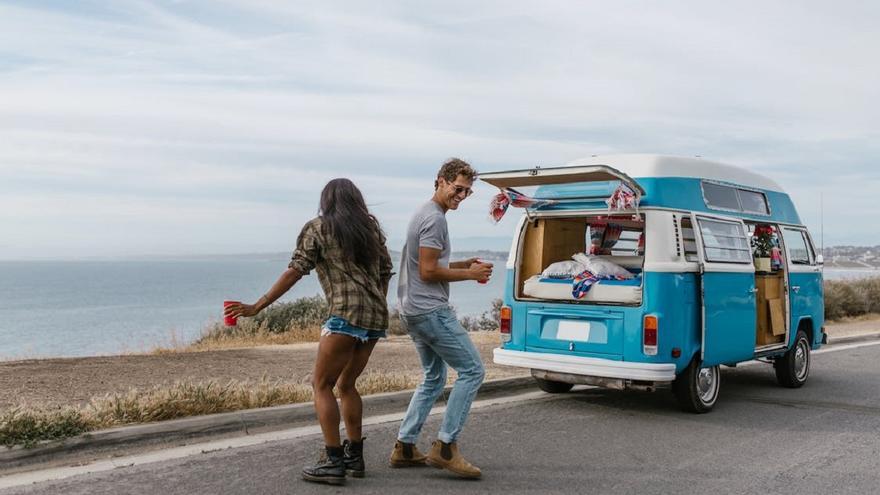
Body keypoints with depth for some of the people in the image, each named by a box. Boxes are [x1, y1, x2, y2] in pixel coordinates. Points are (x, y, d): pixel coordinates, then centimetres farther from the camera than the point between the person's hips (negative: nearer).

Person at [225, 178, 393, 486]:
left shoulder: (317, 228, 3)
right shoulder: (371, 226, 17)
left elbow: (295, 271, -5)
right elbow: (385, 271, 19)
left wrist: (257, 307, -2)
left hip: (347, 314, -7)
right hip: (376, 317, 7)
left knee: (322, 385, 1)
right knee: (346, 384, 18)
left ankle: (334, 462, -5)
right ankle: (354, 456, 20)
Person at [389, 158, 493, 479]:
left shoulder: (423, 214, 19)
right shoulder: (435, 218, -14)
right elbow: (428, 272, -19)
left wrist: (464, 265, 13)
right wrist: (470, 274, -8)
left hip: (413, 312, 11)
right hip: (431, 310, -11)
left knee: (434, 378, 18)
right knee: (472, 370, -6)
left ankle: (404, 447, 18)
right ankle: (445, 447, -6)